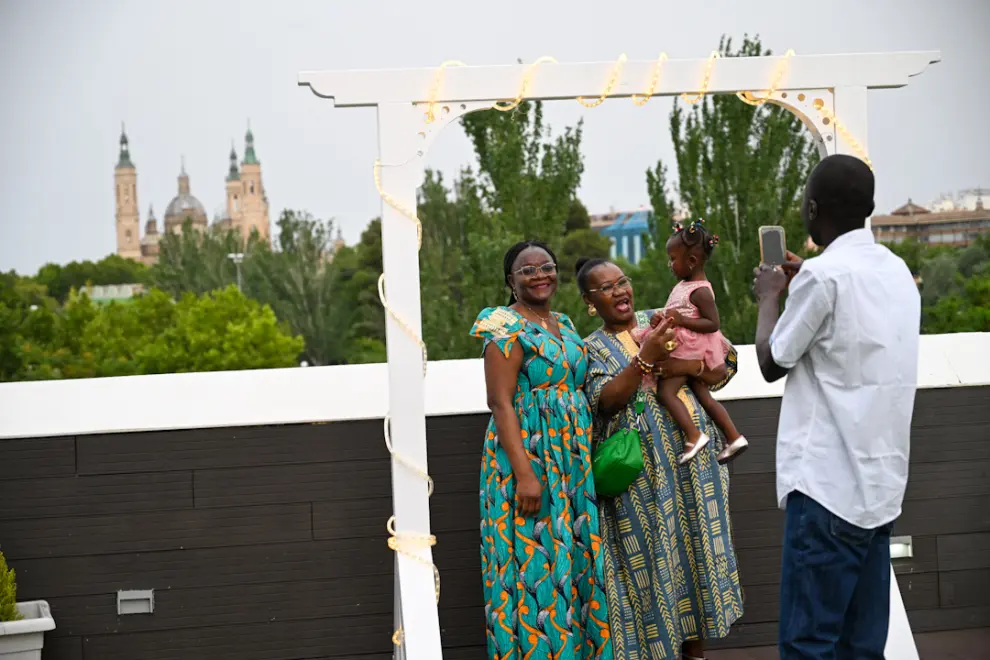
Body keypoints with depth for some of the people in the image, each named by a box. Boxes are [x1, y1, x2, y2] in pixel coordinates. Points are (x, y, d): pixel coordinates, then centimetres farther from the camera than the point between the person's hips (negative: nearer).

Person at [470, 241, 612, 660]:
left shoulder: (565, 325, 15)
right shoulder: (507, 327, -9)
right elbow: (501, 404, -15)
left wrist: (585, 459, 11)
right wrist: (525, 472, -22)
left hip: (574, 457, 8)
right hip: (528, 453, -8)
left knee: (578, 556, 9)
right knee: (536, 558, -6)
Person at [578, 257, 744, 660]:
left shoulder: (662, 320, 10)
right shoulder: (591, 348, 4)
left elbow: (726, 364, 6)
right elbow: (605, 401, -14)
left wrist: (688, 366, -13)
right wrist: (645, 358, -24)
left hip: (693, 456, 3)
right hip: (641, 467, -3)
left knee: (696, 545, 5)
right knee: (654, 556, -3)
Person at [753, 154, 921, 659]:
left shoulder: (824, 274, -13)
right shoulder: (896, 271, 12)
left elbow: (772, 364, -2)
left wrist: (771, 297, 12)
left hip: (829, 484, -8)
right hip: (880, 484, 8)